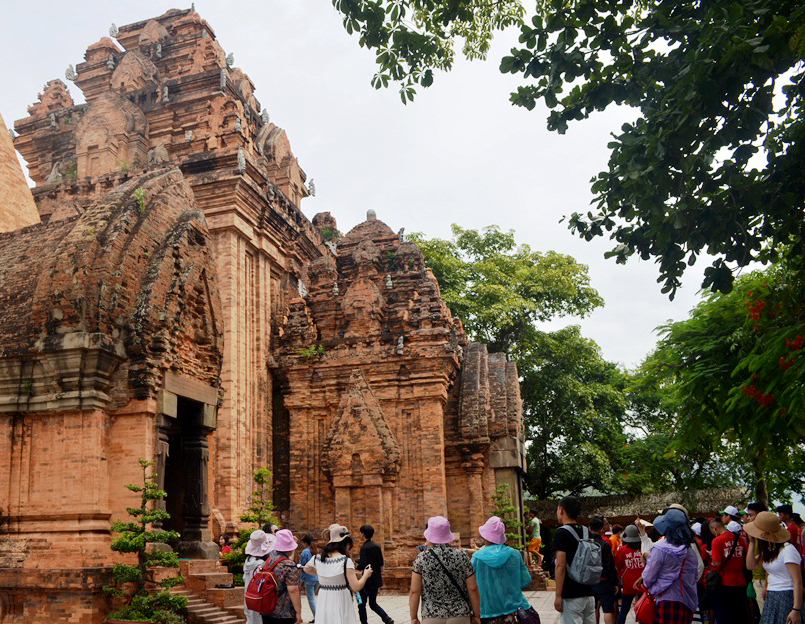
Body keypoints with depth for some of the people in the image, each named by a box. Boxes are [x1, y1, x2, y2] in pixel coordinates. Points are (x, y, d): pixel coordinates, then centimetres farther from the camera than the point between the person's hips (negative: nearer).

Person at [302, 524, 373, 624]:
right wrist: (366, 575, 0)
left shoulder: (317, 559, 0)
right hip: (341, 605, -5)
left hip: (323, 606, 5)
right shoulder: (346, 561, -16)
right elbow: (356, 587, -17)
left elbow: (306, 569, 23)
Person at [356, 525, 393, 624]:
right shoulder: (377, 547, 6)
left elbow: (362, 565, -21)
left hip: (367, 580, -7)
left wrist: (357, 566, -3)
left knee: (361, 604, 8)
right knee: (373, 603, 18)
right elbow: (381, 563, 12)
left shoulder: (364, 548, -16)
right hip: (376, 580, 7)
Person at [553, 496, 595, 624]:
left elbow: (561, 566, -17)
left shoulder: (562, 532, -12)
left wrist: (558, 595, -14)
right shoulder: (585, 531, 10)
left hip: (571, 595, -7)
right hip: (588, 592, 7)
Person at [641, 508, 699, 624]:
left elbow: (648, 578, -7)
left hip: (667, 602, -6)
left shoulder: (660, 549, -13)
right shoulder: (691, 551, 7)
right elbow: (695, 578, 18)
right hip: (688, 605, 6)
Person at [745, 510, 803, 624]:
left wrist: (796, 610, -24)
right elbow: (750, 565, 7)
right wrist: (752, 543, 2)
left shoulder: (787, 550, -16)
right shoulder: (768, 550, 12)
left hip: (786, 598, -8)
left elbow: (798, 582, -20)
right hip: (771, 598, 8)